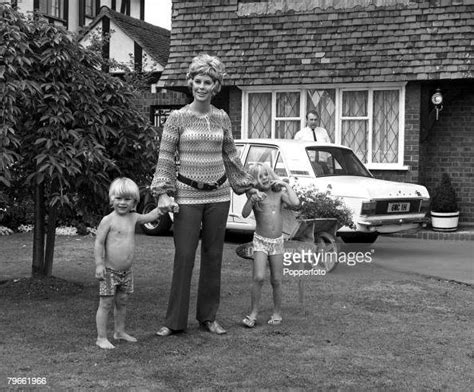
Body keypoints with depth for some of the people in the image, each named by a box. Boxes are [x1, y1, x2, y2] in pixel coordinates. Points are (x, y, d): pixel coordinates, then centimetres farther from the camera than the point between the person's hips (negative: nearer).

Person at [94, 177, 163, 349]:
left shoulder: (133, 218, 5)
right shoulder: (108, 220, -12)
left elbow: (150, 216, 23)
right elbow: (99, 243, -13)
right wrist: (99, 264, -18)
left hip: (126, 271, 6)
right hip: (110, 271, -6)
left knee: (122, 302, 16)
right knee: (106, 304, -2)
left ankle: (120, 332, 30)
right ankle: (101, 338, 3)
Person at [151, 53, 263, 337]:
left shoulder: (222, 118, 7)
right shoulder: (178, 117, -3)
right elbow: (166, 157, -2)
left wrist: (248, 187, 17)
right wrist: (163, 193, -11)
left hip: (219, 195, 3)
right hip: (188, 194, -3)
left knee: (213, 256, 7)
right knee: (184, 256, -4)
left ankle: (208, 317, 18)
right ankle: (175, 321, 4)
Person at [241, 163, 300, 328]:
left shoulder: (279, 193, -1)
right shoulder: (255, 196, -4)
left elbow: (295, 203, -17)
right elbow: (245, 214, -18)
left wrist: (286, 185, -14)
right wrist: (251, 199, -32)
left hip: (277, 241, 2)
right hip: (260, 241, -2)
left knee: (276, 280, 6)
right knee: (258, 277, -14)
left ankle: (277, 313, 20)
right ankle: (253, 313, -3)